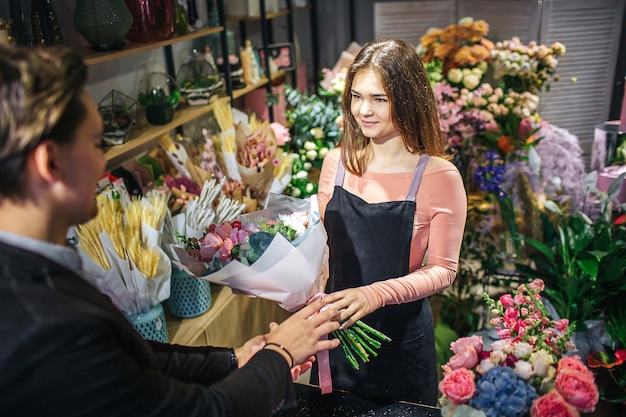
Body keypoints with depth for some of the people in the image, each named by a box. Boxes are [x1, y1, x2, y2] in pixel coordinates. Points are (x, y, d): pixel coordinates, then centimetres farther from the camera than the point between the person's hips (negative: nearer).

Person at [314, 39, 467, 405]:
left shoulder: (439, 176, -17)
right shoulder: (337, 162, -5)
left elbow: (443, 269, -14)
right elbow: (323, 240, 5)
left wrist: (376, 294, -28)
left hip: (402, 334, -3)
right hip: (337, 328, 4)